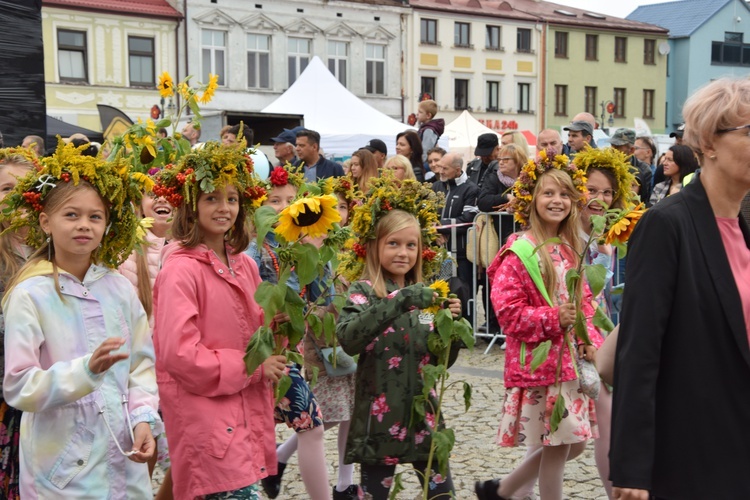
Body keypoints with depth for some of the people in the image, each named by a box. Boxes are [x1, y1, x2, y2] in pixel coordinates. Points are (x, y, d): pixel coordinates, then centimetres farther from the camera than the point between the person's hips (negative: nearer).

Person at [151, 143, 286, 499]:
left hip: (247, 413, 7)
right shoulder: (180, 270, -12)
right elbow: (179, 353, -17)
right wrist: (252, 367, -13)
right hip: (206, 417, -7)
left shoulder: (245, 266, 10)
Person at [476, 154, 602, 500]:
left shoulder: (571, 250, 10)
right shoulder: (518, 253, -13)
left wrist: (590, 340, -1)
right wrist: (553, 318, -22)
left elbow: (584, 302, 15)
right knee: (557, 445, -1)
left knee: (573, 444, 13)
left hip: (571, 360, 8)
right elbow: (507, 310, -17)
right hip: (539, 362, -8)